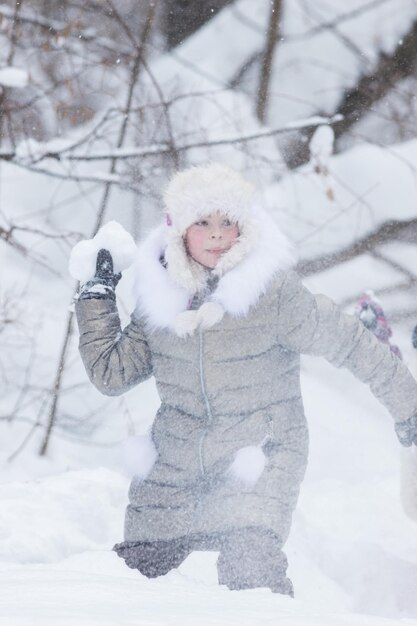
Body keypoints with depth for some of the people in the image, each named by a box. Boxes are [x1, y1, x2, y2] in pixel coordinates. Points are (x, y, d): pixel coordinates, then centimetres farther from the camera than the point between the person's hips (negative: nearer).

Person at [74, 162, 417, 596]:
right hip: (179, 463, 5)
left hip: (260, 457, -5)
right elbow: (111, 373, 6)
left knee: (249, 568, -27)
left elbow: (350, 344, -6)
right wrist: (97, 297, 5)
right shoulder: (162, 295, 2)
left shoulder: (273, 289, -12)